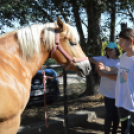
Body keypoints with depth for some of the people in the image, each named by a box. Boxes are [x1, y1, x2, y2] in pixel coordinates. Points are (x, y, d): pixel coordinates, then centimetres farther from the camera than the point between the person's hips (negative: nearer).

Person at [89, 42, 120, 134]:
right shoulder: (104, 59, 3)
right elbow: (90, 59, 4)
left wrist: (104, 74, -16)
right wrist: (96, 62, -16)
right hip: (108, 92, 0)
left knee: (117, 114, 13)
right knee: (110, 115, -2)